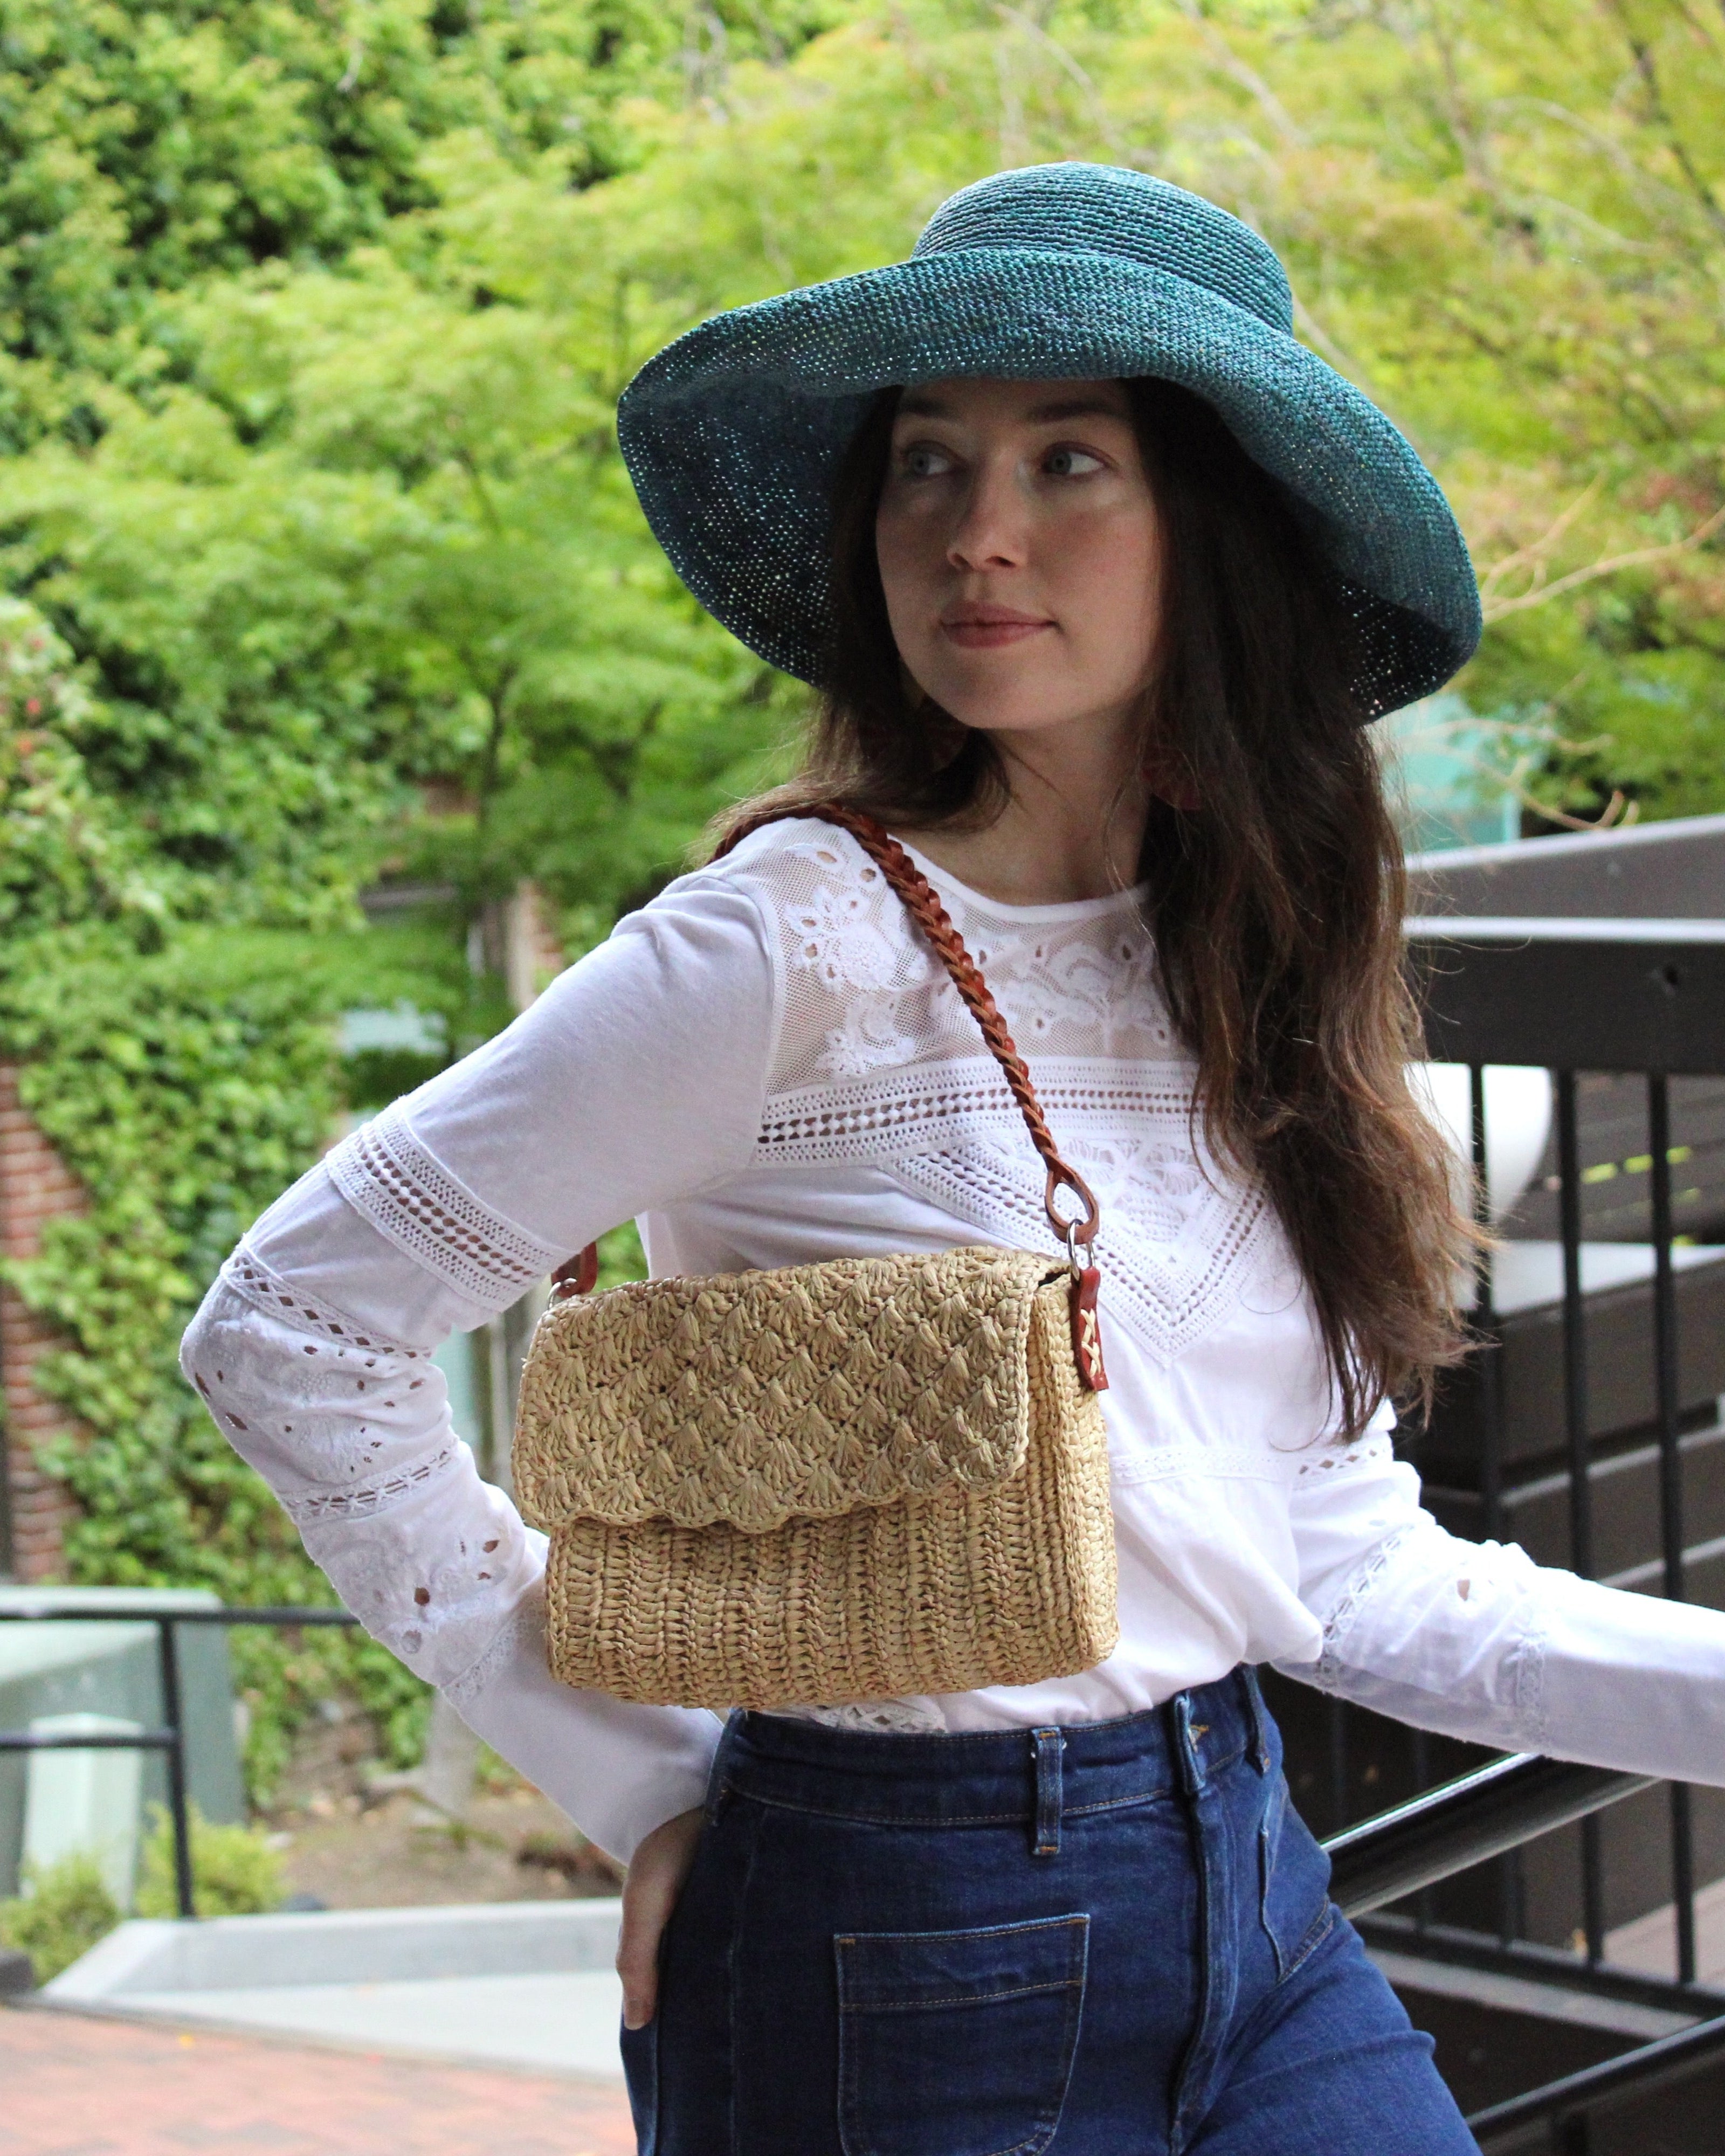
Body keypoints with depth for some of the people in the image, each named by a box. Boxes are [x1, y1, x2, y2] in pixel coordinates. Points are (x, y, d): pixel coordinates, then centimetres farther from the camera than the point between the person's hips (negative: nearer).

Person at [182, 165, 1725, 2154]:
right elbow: (288, 1327, -11)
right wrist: (638, 1784, -10)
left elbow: (1339, 1572, 8)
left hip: (1249, 1898, 6)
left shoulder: (1243, 977, 5)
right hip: (905, 1959, -6)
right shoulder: (809, 949, -14)